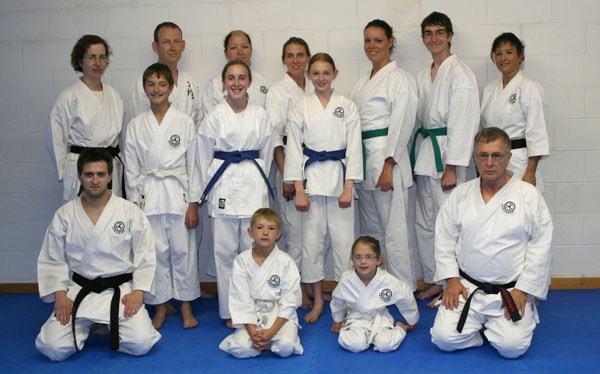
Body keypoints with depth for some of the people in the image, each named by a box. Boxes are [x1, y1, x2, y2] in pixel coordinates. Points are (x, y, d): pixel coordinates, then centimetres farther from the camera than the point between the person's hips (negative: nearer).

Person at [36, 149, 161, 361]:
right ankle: (84, 327, 19)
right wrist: (60, 294, -7)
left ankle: (110, 327, 15)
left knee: (141, 344, -19)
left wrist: (138, 291, -11)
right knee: (52, 348, -14)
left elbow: (145, 256, -1)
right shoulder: (64, 215, 0)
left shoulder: (130, 212, -5)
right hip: (79, 291, 1)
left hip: (121, 290, -1)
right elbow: (52, 260, 5)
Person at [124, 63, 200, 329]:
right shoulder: (136, 125, 3)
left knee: (183, 250, 4)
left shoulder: (184, 122, -1)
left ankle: (186, 306, 21)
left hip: (178, 192, -1)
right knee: (155, 252, 6)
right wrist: (134, 204, 2)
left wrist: (193, 203, -4)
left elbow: (193, 164, -1)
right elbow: (132, 168, 6)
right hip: (148, 195, 1)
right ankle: (160, 307, 22)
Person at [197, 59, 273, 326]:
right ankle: (229, 311, 17)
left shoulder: (260, 116, 4)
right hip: (223, 186, -1)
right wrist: (209, 190, 6)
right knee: (225, 250, 4)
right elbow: (204, 156, 5)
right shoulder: (214, 117, 0)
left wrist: (258, 181, 8)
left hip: (253, 185, 1)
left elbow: (266, 154, 10)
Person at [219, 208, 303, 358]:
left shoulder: (286, 261, -8)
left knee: (286, 347, -28)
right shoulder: (241, 261, -5)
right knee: (241, 348, -25)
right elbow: (240, 300, -6)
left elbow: (290, 301, -9)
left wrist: (272, 331, -18)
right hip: (251, 316, 1)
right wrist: (252, 331, -16)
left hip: (280, 315, -1)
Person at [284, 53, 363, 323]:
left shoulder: (347, 106, 4)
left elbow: (354, 147, 0)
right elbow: (294, 149, 2)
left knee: (343, 239, 0)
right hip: (311, 177, 1)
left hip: (340, 176, 0)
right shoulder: (300, 108, 5)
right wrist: (299, 190, -5)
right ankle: (317, 301, 19)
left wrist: (348, 188, -8)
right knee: (311, 240, 4)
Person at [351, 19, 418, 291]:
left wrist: (388, 167, -19)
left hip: (387, 159, -8)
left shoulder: (400, 79, -7)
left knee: (393, 229, -6)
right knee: (370, 229, 15)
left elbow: (401, 126, -13)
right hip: (362, 160, 9)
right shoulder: (363, 82, 17)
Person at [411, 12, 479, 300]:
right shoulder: (423, 76, 15)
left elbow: (462, 123, -14)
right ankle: (433, 280, 25)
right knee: (424, 221, 12)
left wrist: (451, 168, -18)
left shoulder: (460, 73, -8)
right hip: (424, 152, 8)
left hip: (446, 152, -8)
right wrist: (416, 158, 13)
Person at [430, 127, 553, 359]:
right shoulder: (460, 195, 3)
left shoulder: (529, 195, -4)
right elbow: (444, 238, 6)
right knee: (444, 339, -13)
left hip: (512, 290, -2)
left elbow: (541, 246, -5)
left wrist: (522, 290, -9)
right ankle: (481, 323, 18)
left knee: (512, 346, -19)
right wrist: (452, 279, -2)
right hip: (466, 286, 2)